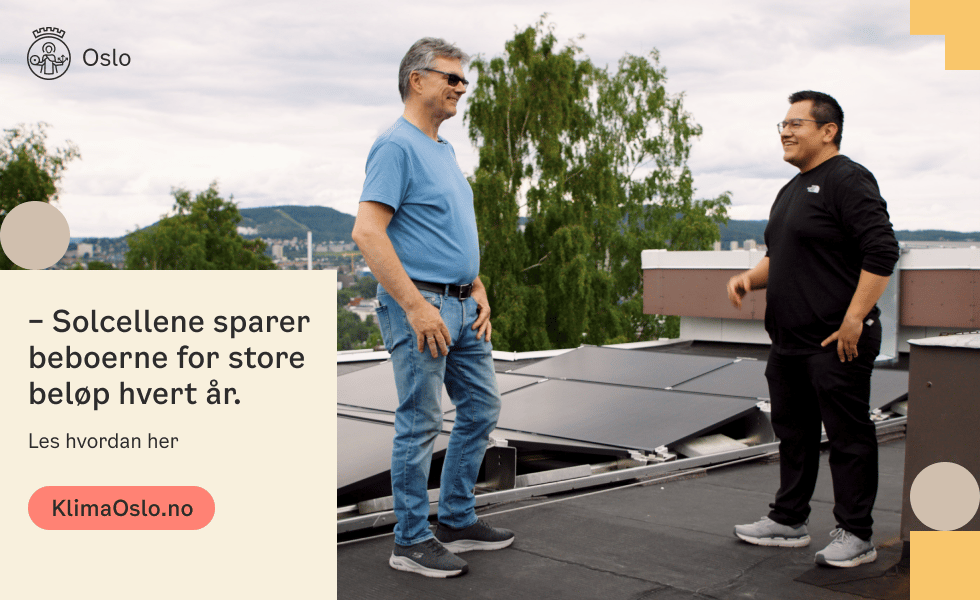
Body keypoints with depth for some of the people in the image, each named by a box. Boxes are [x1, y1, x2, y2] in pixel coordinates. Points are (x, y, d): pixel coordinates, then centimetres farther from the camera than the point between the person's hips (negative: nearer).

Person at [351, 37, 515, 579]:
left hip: (462, 307, 10)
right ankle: (411, 542, 11)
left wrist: (479, 292, 13)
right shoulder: (397, 147, -13)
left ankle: (457, 521, 26)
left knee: (481, 407, 14)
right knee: (420, 423, -2)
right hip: (421, 306, -10)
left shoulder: (444, 150, 17)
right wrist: (416, 306, -24)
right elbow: (367, 232, -22)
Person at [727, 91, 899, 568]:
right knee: (793, 433, 16)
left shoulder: (848, 180, -11)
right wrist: (749, 278, 6)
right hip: (788, 341, 10)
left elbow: (882, 253, -18)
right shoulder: (793, 189, 18)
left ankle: (855, 534, 10)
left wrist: (854, 320, -22)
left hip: (837, 343, -10)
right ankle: (788, 521, 27)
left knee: (848, 436, 0)